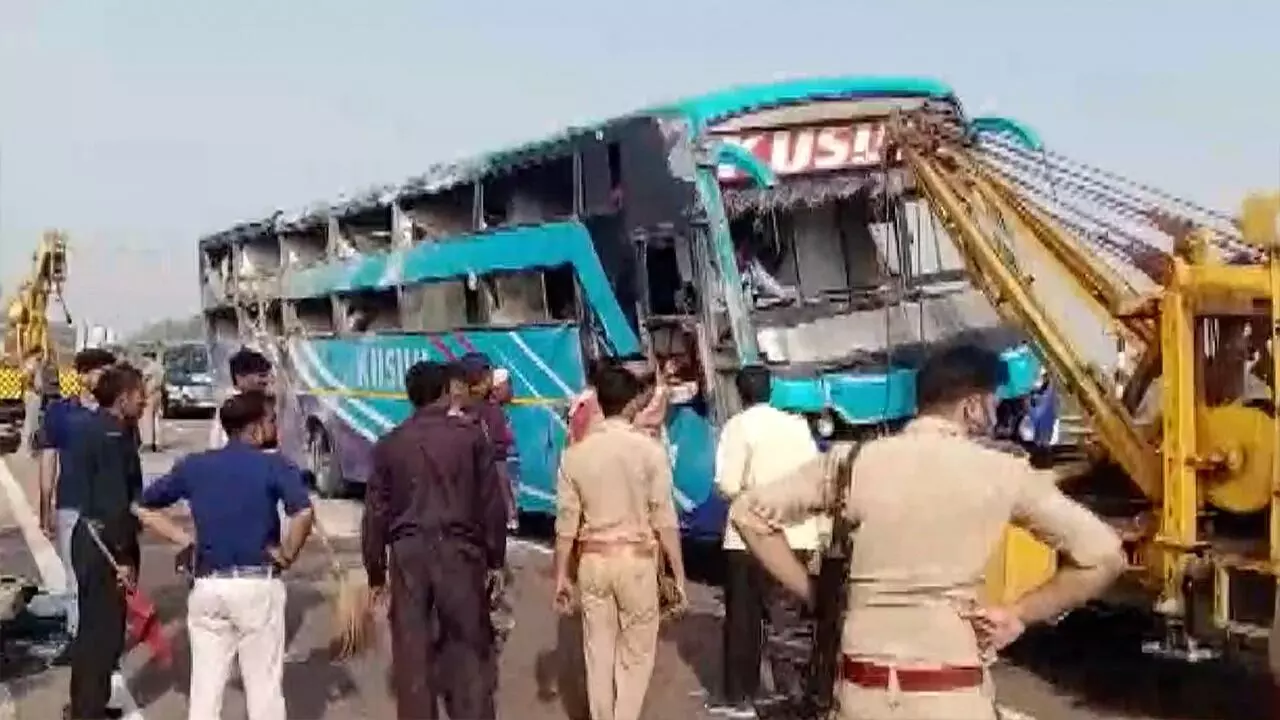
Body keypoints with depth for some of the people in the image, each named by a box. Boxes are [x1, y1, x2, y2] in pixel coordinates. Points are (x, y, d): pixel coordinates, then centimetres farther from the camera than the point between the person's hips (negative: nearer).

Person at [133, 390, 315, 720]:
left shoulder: (193, 466, 6)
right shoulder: (274, 466, -8)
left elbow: (142, 508, 13)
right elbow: (304, 514, -24)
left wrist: (185, 541, 11)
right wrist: (287, 555, -9)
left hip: (208, 585, 4)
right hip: (258, 585, -4)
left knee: (205, 684, 11)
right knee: (264, 684, 6)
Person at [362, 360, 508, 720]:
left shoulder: (389, 443, 5)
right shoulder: (471, 434, 0)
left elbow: (376, 512, 6)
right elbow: (492, 501, 0)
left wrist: (375, 569, 13)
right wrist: (495, 556, 8)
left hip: (408, 552, 1)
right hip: (460, 549, -1)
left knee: (412, 649, 8)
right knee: (468, 645, 7)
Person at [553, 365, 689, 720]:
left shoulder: (576, 453, -1)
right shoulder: (649, 449, -9)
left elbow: (566, 522, 1)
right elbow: (664, 519, -9)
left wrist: (561, 576, 9)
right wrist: (679, 573, -3)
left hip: (593, 560, 3)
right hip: (637, 560, -2)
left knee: (598, 652, 13)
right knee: (636, 652, 10)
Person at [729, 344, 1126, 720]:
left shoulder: (856, 462, 2)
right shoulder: (1001, 471, -3)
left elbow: (748, 513, 4)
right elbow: (1104, 555, -1)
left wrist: (813, 593, 8)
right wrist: (1018, 615, 4)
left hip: (861, 688, 3)